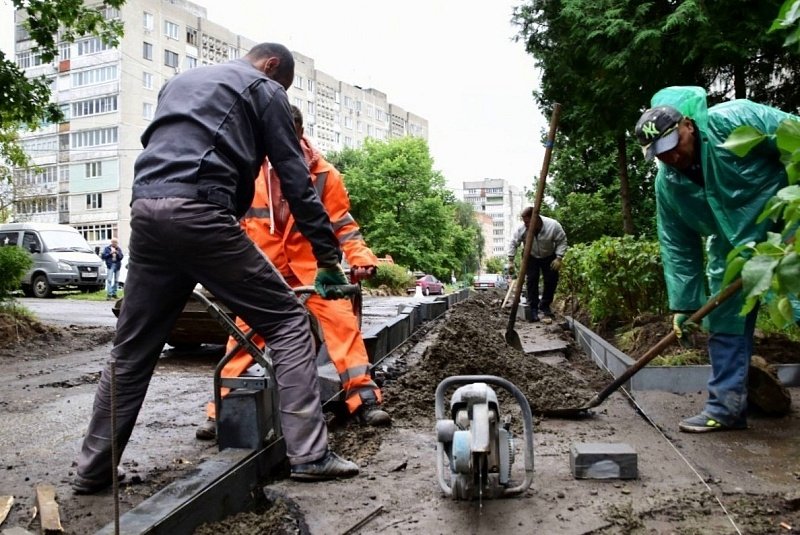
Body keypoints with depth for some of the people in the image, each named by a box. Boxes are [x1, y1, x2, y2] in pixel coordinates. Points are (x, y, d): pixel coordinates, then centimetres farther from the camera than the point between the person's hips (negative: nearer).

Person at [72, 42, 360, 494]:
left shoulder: (181, 81, 32)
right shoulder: (263, 89, 12)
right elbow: (296, 180, 4)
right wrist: (329, 258, 6)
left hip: (145, 208, 7)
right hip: (200, 212, -7)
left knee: (132, 348, 15)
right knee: (288, 320, 1)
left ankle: (93, 470, 23)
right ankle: (309, 454, -4)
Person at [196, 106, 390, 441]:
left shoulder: (323, 174, -5)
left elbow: (342, 223, -1)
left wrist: (359, 256, -15)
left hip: (309, 264, 0)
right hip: (263, 267, 1)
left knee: (342, 321, -10)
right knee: (244, 332, -2)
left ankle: (364, 399, -2)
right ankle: (221, 409, 8)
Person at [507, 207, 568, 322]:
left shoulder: (553, 225, -31)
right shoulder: (522, 228, -28)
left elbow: (562, 241, -18)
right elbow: (513, 243, -16)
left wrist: (559, 258, -26)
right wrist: (510, 261, -20)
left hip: (549, 257, 0)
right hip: (531, 257, 0)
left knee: (552, 280, -1)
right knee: (531, 280, -10)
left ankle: (545, 305, 18)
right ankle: (533, 308, -1)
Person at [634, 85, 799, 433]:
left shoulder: (732, 120, -22)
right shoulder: (667, 185, -5)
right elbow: (678, 249, -1)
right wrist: (682, 305, -4)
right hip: (732, 249, 6)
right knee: (724, 324, 6)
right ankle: (725, 407, 15)